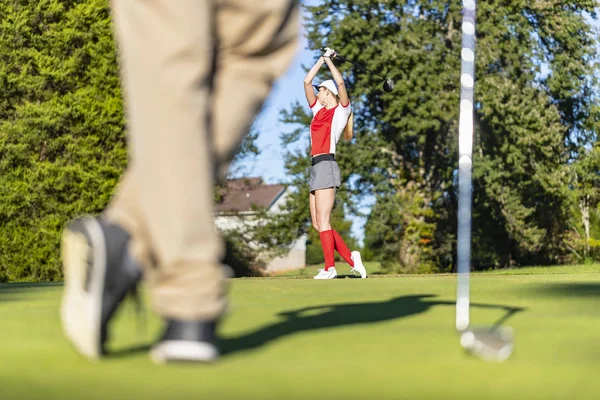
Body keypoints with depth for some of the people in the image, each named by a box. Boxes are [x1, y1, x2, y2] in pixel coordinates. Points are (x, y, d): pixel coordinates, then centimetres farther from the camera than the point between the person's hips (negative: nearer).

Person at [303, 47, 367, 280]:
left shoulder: (341, 110, 1)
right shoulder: (319, 110, 19)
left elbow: (340, 83, -13)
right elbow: (307, 82, 21)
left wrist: (329, 60, -4)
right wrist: (322, 60, 20)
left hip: (326, 165, -8)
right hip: (316, 167, 8)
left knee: (323, 221, -11)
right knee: (317, 224, 6)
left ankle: (330, 267, -9)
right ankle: (350, 258, 11)